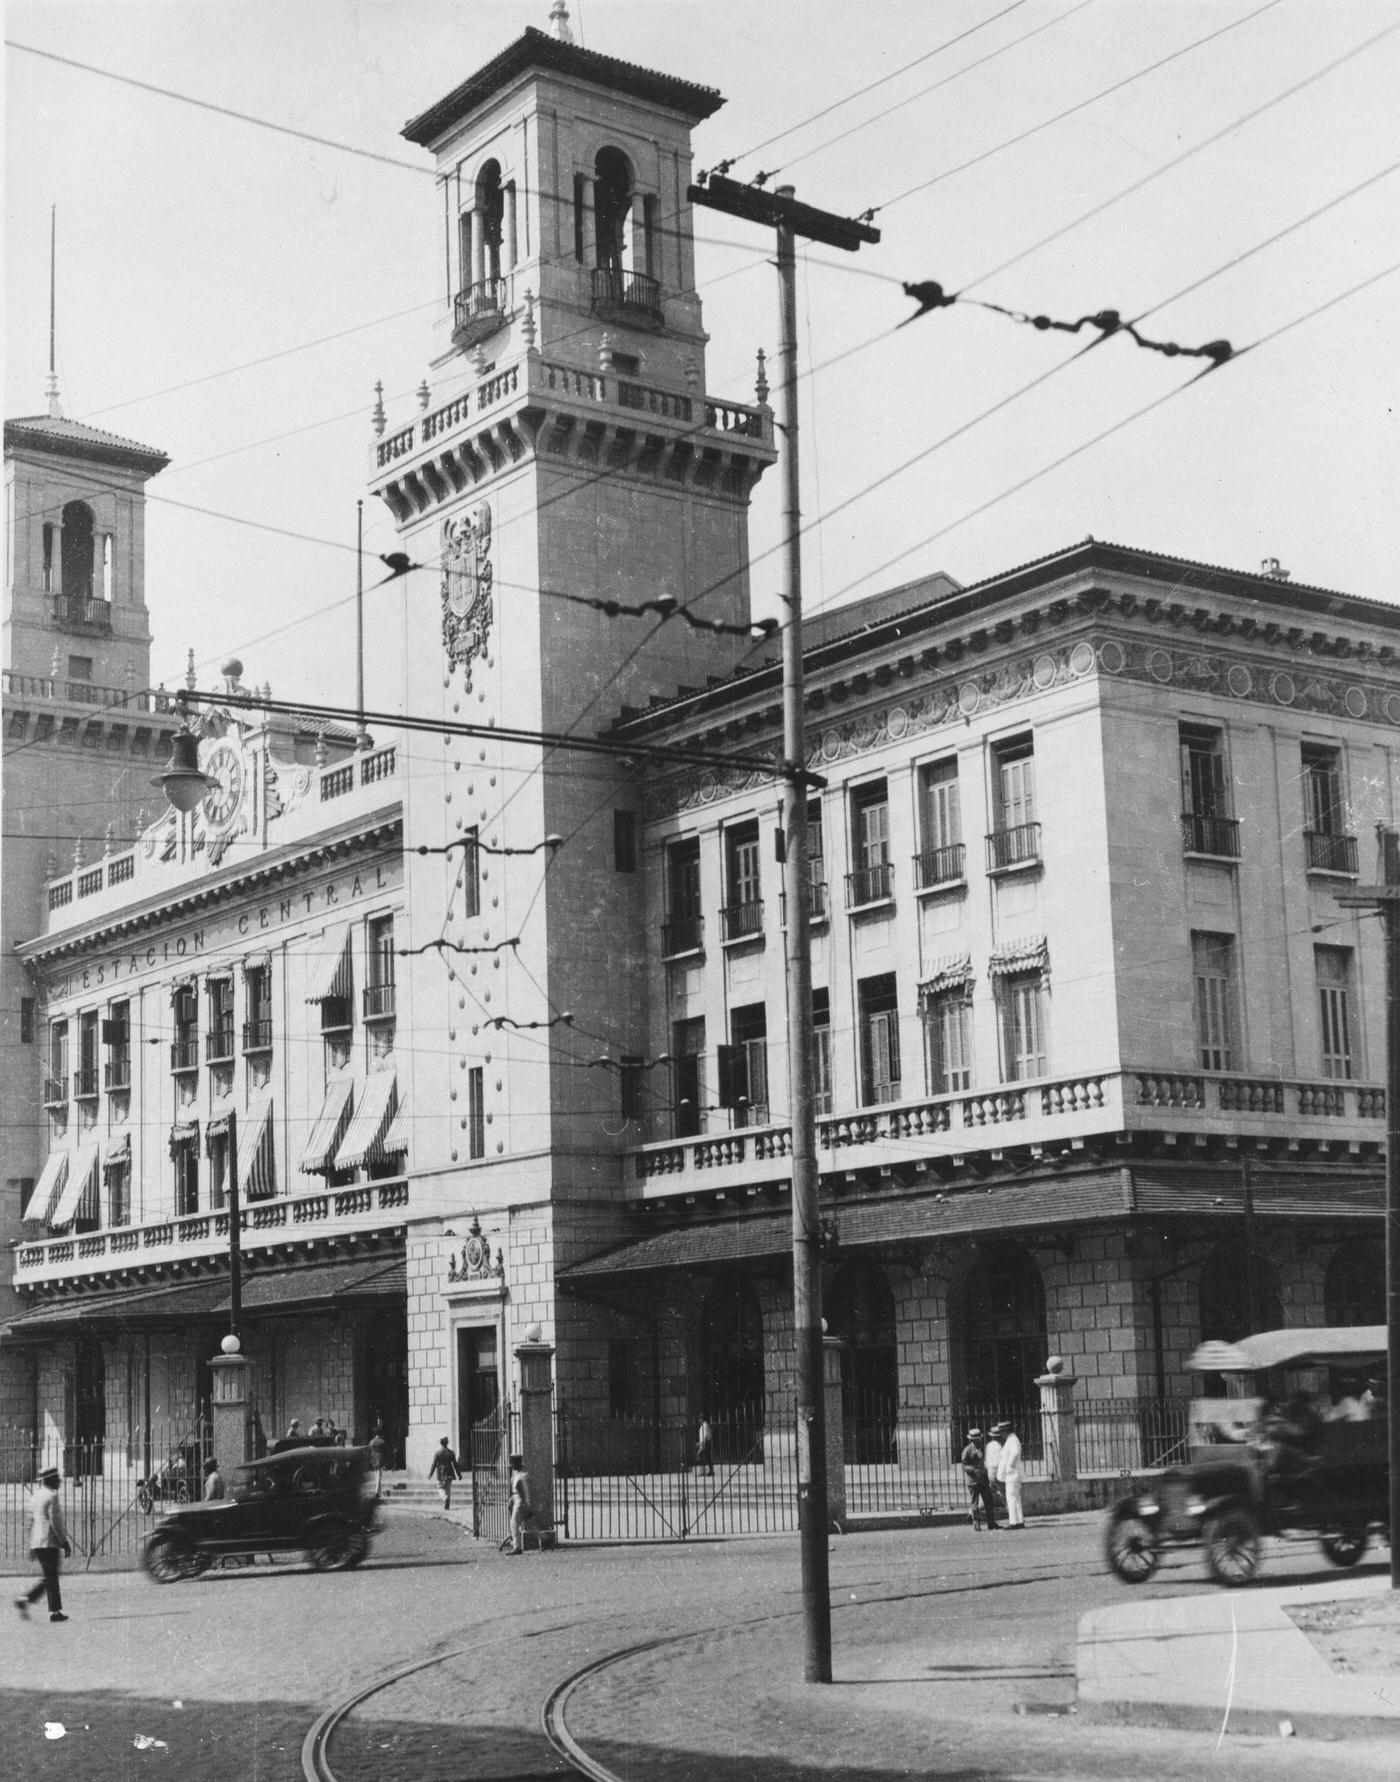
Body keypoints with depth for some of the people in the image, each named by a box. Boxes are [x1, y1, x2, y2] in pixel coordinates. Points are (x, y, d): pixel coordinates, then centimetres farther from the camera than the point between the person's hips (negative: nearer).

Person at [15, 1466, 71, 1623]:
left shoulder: (36, 1495, 14)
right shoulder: (51, 1496, -13)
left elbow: (31, 1520, 18)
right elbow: (55, 1522, -17)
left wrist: (31, 1545, 22)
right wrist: (64, 1542, -11)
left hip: (37, 1543, 9)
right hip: (49, 1542, -9)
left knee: (50, 1577, 13)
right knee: (51, 1578, -4)